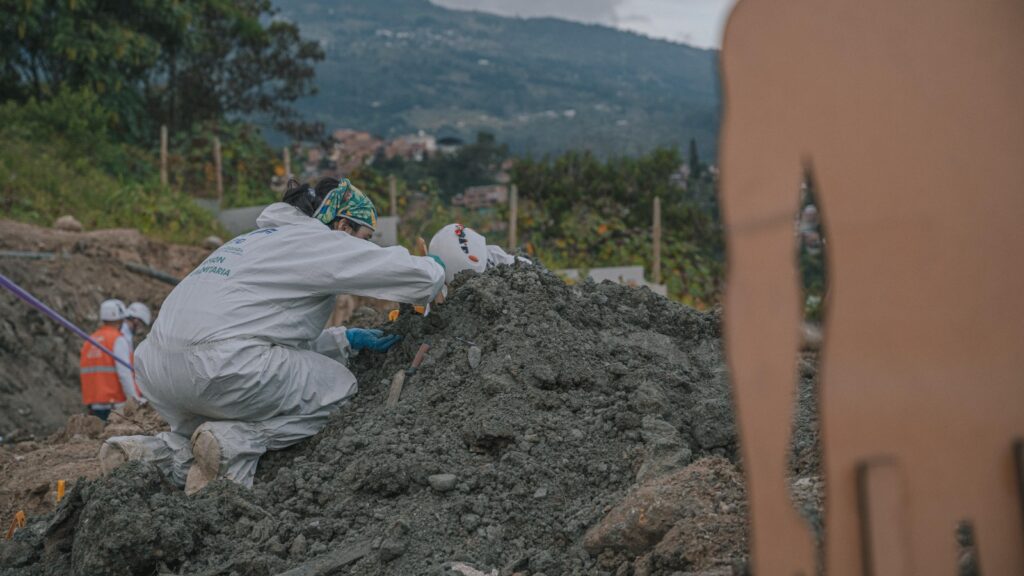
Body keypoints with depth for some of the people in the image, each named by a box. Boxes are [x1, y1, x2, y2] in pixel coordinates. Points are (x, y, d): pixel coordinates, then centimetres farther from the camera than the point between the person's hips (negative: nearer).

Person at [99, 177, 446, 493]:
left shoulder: (263, 238, 29)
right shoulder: (320, 241, 4)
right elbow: (423, 278, 1)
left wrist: (347, 340, 28)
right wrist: (434, 267, 24)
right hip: (220, 366, -9)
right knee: (339, 388, 7)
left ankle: (160, 453, 4)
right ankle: (234, 442, -9)